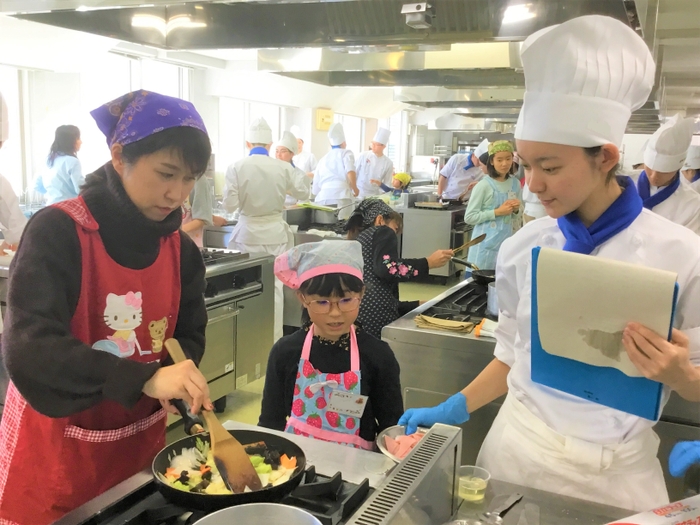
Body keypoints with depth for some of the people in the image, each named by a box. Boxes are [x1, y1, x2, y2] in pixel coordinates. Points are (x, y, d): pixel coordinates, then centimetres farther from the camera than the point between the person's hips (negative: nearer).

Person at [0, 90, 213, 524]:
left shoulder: (182, 249, -2)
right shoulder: (57, 232, -18)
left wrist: (178, 381, -16)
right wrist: (146, 379, -40)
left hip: (139, 442, 5)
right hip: (54, 450, -4)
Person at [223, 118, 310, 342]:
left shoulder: (236, 168, -10)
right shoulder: (283, 168, -7)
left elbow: (230, 205, -9)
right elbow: (303, 193, 6)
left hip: (248, 233, 0)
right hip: (275, 232, 1)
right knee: (275, 285, 9)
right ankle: (275, 337, 15)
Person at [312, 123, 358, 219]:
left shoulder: (322, 160, 27)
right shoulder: (346, 153, 13)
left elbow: (315, 189, 28)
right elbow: (350, 173, -8)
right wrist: (355, 188, 7)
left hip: (322, 197, 5)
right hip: (340, 196, -5)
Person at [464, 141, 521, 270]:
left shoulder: (515, 184, 5)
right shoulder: (484, 185, -12)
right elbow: (469, 217, -13)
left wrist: (516, 210, -5)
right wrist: (497, 212, -17)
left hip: (506, 241, 5)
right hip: (485, 243, -5)